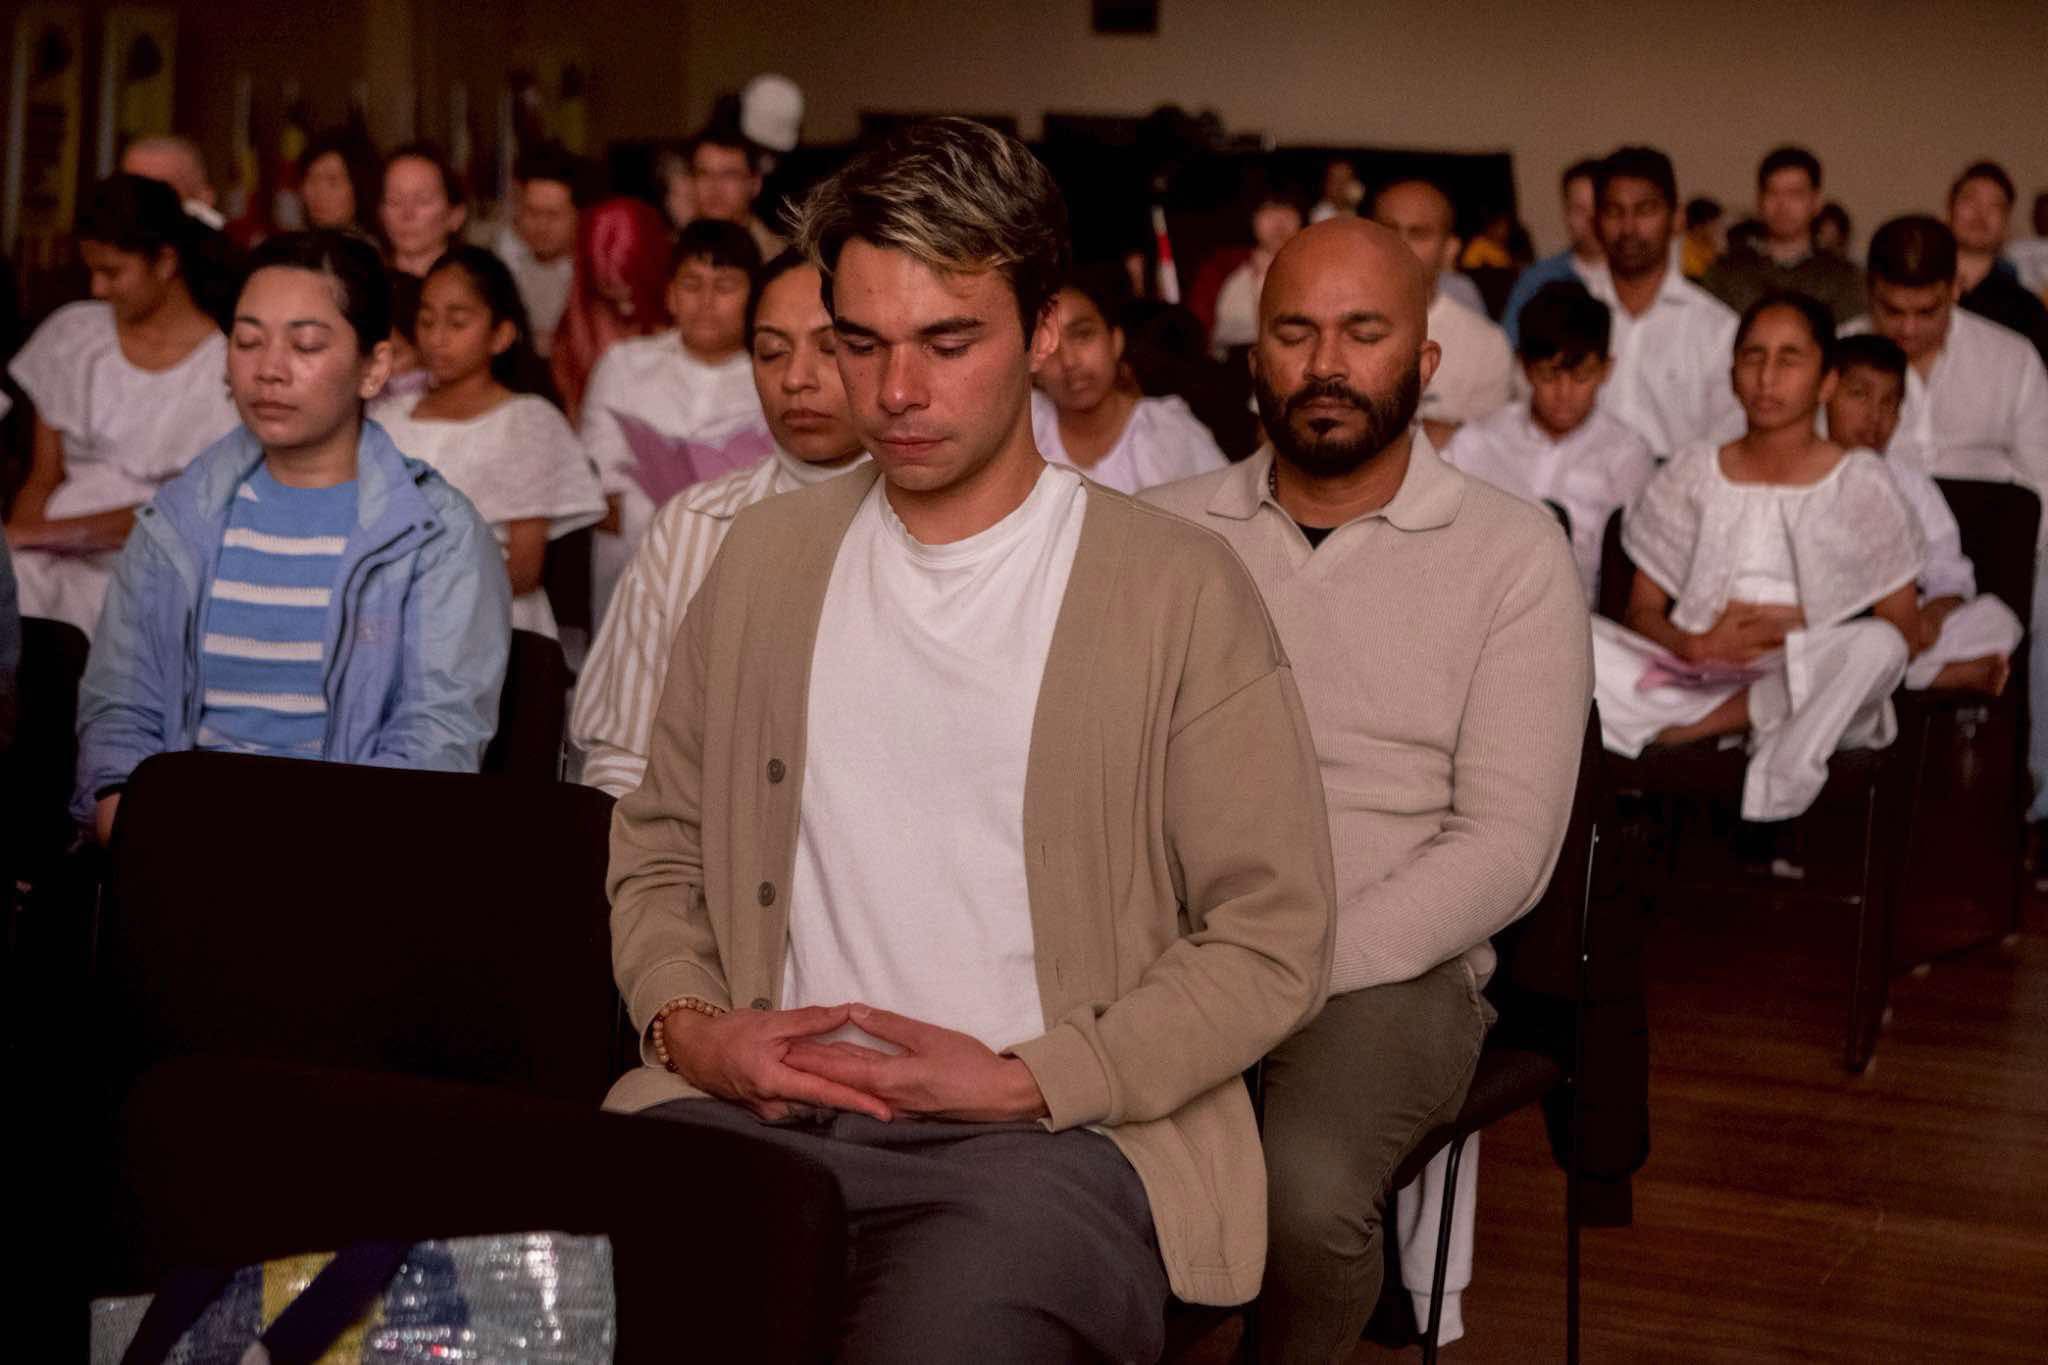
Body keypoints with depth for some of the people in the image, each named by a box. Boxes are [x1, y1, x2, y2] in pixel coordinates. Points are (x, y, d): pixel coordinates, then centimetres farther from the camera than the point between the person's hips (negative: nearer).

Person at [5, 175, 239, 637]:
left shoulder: (226, 365, -2)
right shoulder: (72, 334, 13)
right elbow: (43, 480, 13)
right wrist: (17, 537, -9)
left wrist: (41, 533, -14)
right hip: (54, 563, 3)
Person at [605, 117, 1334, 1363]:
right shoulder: (765, 555, 16)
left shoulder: (1181, 591, 1)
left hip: (1055, 1130, -3)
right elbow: (659, 843, 22)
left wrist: (1021, 1080, -10)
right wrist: (684, 1021, 1)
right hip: (762, 1108, 3)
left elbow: (1273, 943, -1)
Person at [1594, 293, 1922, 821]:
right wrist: (1695, 645, -13)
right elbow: (1642, 609, 9)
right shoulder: (1692, 476, 12)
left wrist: (1795, 632, -12)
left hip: (1810, 686, -1)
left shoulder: (1859, 485, 7)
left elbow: (1903, 631, 3)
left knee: (1876, 644, -34)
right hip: (1696, 673, 1)